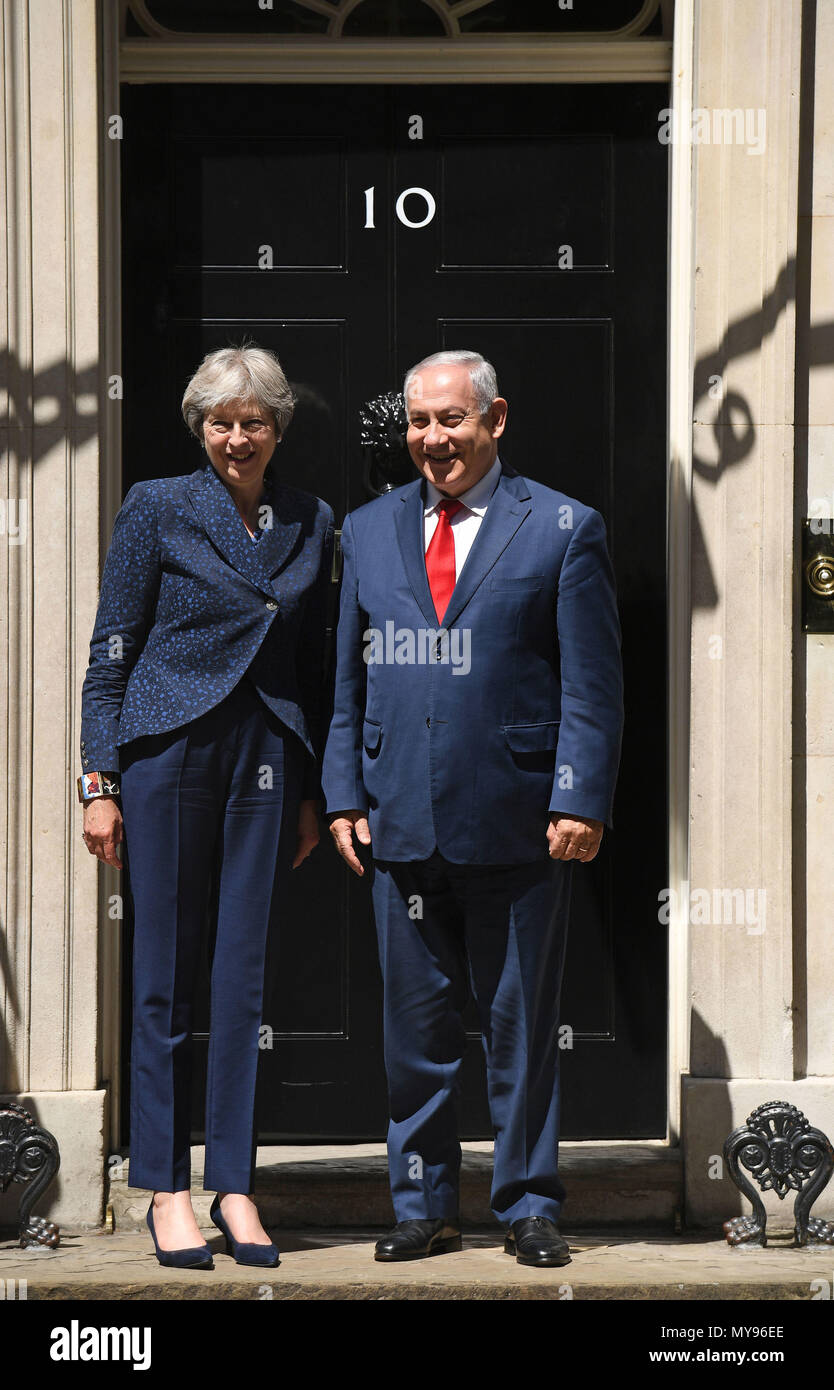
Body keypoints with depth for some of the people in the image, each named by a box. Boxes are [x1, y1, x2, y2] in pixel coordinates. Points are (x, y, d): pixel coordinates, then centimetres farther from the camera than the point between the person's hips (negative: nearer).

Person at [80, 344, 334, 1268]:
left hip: (268, 758, 3)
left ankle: (234, 1186, 9)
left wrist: (310, 791, 12)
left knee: (246, 976, 3)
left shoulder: (312, 524, 11)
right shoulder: (157, 509, 0)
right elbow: (110, 653, 0)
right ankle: (166, 1190, 6)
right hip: (169, 749, -3)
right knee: (164, 977, 0)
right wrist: (101, 781, -5)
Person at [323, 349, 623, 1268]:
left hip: (517, 828, -3)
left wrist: (581, 802, -10)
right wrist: (343, 795, 6)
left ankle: (529, 1208, 15)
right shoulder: (368, 531, 12)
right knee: (414, 1026, 7)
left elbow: (593, 685, -2)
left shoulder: (563, 530, 1)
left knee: (521, 1025, 5)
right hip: (402, 825, 3)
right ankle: (423, 1208, 17)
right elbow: (347, 680, 15)